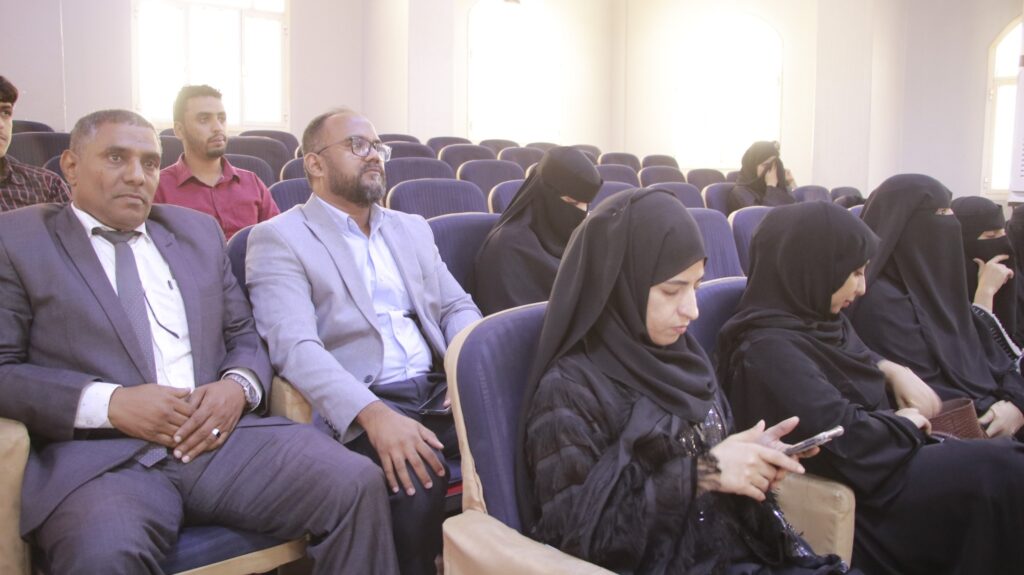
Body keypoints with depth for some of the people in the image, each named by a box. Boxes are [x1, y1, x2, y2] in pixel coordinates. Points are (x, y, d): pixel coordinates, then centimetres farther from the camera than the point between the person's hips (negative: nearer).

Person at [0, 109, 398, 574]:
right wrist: (109, 403, -14)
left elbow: (245, 335, 21)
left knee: (356, 484, -21)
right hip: (101, 453, -3)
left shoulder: (197, 230, 21)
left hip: (219, 433, 4)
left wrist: (239, 386, -3)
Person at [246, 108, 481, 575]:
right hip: (359, 410, -5)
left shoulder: (412, 229, 21)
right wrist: (374, 413, -28)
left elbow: (457, 306, 18)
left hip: (441, 391, 6)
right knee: (417, 478, -33)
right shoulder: (278, 238, 1)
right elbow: (295, 346, -13)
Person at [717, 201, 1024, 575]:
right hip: (864, 493, -10)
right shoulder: (769, 350, -24)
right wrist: (907, 422, -9)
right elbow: (851, 442, -29)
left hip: (895, 455, 10)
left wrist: (895, 371, 6)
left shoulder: (817, 319, 7)